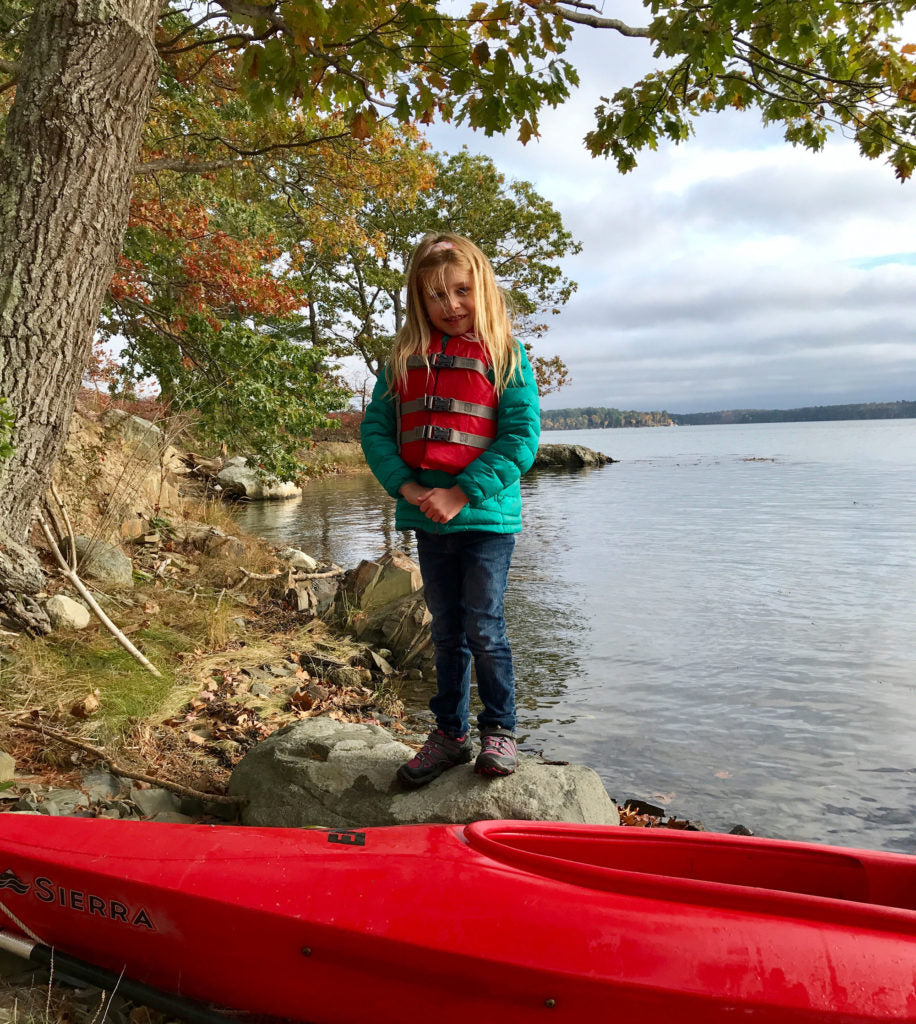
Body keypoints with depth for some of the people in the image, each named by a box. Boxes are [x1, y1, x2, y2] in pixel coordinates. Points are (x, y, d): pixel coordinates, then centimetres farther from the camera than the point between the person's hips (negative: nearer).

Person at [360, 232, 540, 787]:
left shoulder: (506, 356, -2)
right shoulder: (405, 359, 8)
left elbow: (521, 438, -10)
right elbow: (375, 429, 5)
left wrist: (461, 494, -18)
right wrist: (406, 487, -11)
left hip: (487, 517, -4)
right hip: (428, 522, 4)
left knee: (484, 630, 0)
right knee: (447, 632, 14)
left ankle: (500, 730, 21)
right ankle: (450, 732, 29)